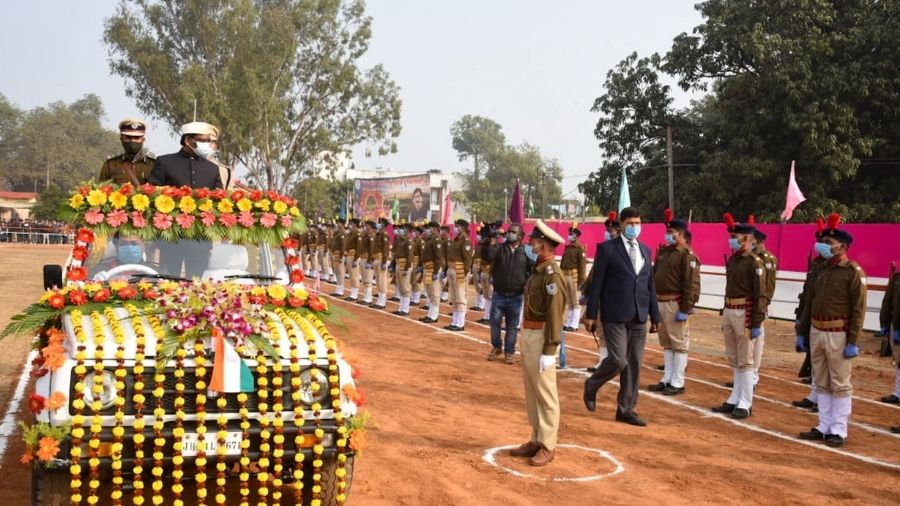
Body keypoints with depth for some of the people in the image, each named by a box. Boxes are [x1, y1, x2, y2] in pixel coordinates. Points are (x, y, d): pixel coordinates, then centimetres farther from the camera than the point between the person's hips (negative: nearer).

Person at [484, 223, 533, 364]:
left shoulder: (526, 251, 0)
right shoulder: (499, 247, 0)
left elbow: (533, 271, 2)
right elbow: (487, 257, -18)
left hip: (516, 297, 0)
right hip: (499, 295, 0)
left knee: (512, 326, 8)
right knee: (495, 322, 4)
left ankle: (509, 352, 19)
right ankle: (496, 347, 24)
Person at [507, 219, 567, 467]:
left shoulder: (552, 274, -17)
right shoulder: (537, 270, 12)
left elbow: (555, 314, -20)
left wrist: (549, 351, -22)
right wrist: (526, 340, 16)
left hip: (541, 337, -10)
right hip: (528, 335, 10)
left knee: (545, 393, -1)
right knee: (532, 392, 16)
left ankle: (547, 446, 8)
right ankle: (536, 440, 27)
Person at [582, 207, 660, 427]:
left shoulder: (645, 250, 13)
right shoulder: (607, 248, -3)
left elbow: (650, 285, 15)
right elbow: (596, 283, -5)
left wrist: (655, 316, 12)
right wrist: (591, 314, -8)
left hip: (639, 317, 5)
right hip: (615, 315, -5)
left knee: (634, 364, 6)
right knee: (618, 360, -11)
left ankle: (626, 409, 17)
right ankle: (592, 384, 17)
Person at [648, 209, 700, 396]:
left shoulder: (687, 255, -11)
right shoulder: (663, 252, 14)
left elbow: (691, 284, -16)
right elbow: (654, 276, 20)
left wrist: (685, 309, -18)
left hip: (675, 304, -8)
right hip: (660, 303, 8)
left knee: (679, 343, 0)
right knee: (666, 343, 15)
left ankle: (677, 383, 5)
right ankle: (667, 379, 24)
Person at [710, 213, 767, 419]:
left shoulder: (755, 262, -11)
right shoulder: (732, 259, 13)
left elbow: (760, 295, -14)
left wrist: (757, 324, -17)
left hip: (744, 314, -8)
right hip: (729, 312, 8)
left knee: (745, 361, -1)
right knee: (734, 361, 13)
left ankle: (745, 404, 5)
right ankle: (735, 399, 21)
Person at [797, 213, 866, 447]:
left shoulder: (853, 272, -10)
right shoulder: (822, 269, 11)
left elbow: (859, 309, -14)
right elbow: (810, 303, 16)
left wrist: (853, 341, -18)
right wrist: (802, 332, 14)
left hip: (838, 335, -7)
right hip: (816, 333, 7)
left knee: (840, 384, 2)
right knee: (821, 384, 12)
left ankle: (839, 431, 9)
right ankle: (824, 427, 21)